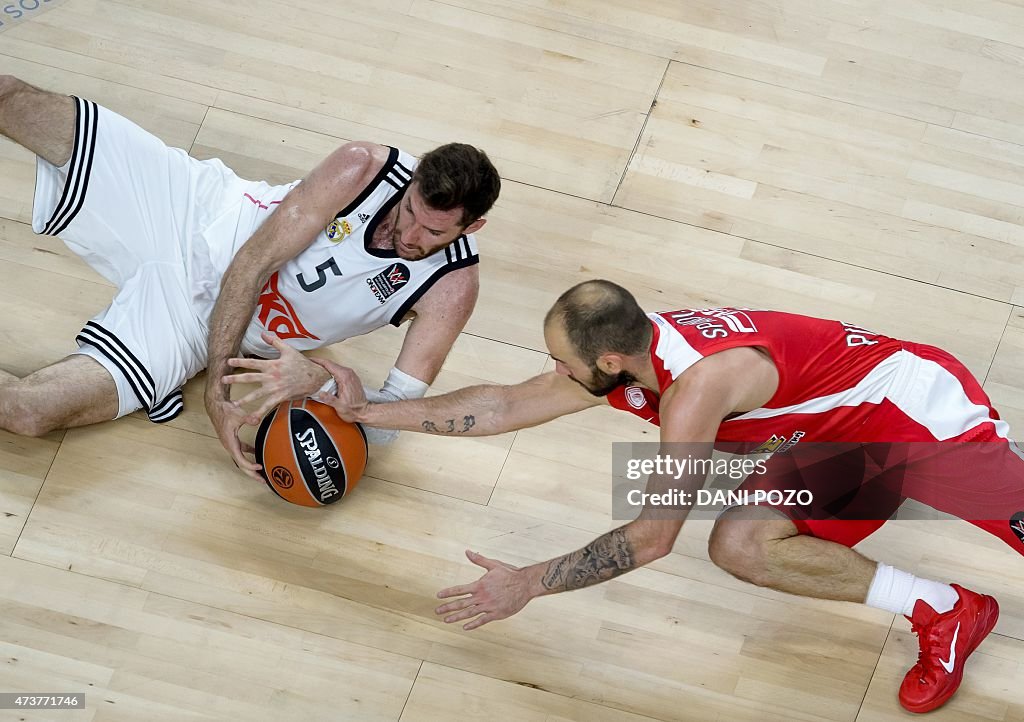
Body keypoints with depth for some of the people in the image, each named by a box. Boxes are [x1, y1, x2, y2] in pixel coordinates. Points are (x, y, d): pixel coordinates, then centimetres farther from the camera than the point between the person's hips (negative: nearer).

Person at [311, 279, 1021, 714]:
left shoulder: (697, 384, -37)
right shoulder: (623, 354, -10)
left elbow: (651, 538, -31)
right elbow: (507, 405, 3)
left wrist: (527, 585, -25)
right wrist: (368, 411, 2)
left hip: (923, 406, -8)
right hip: (843, 436, 8)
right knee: (740, 544, -10)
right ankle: (942, 614, -1)